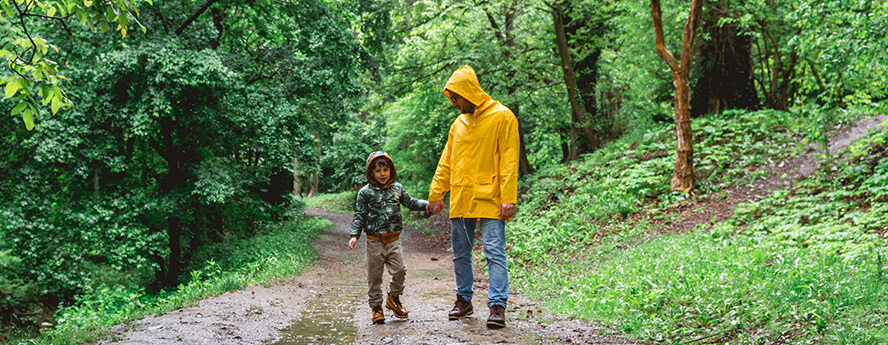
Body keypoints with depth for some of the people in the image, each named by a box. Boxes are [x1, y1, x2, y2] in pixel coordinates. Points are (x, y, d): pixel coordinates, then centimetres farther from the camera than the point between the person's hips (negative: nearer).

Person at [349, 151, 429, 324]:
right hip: (374, 241, -2)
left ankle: (393, 298, 19)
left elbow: (410, 202, 19)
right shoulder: (365, 192, -2)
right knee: (374, 275, 2)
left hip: (394, 240, 2)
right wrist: (354, 235, -12)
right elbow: (359, 216, -2)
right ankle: (376, 306, 16)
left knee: (400, 270, -5)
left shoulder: (397, 188, 8)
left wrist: (426, 205, 3)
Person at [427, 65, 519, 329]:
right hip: (459, 202, 6)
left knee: (494, 252, -8)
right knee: (460, 253, 11)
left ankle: (497, 305, -6)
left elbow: (509, 161, -9)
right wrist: (436, 194, 13)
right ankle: (463, 299, 25)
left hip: (489, 201, -6)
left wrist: (508, 198, -16)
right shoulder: (459, 122, 15)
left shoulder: (501, 116, -4)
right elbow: (446, 162, 19)